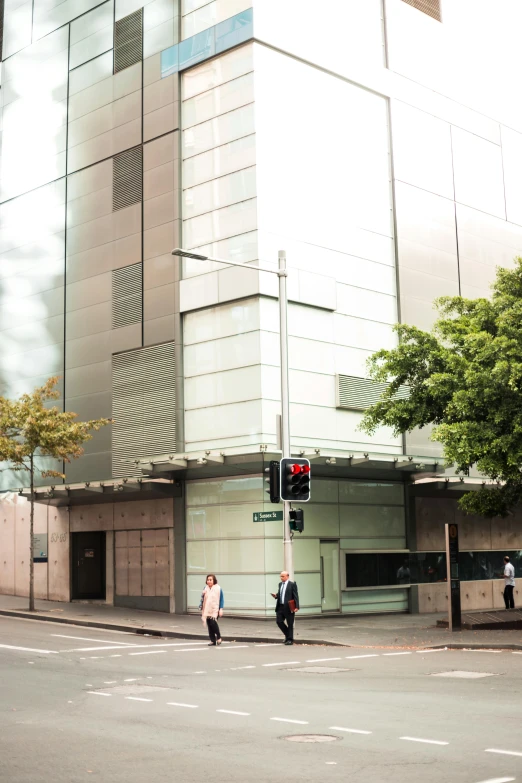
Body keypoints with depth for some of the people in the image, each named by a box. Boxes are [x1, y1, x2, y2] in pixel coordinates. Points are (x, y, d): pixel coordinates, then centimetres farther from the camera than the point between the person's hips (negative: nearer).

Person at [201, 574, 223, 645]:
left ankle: (218, 637, 2)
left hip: (214, 610, -5)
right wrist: (202, 609, 13)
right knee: (209, 626, 3)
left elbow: (221, 599, -4)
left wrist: (221, 610, -8)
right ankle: (213, 641, 10)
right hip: (207, 610, 5)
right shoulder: (206, 589, 12)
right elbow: (203, 600, 18)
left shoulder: (218, 588, -3)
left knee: (213, 622, -19)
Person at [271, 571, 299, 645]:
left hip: (289, 607, -6)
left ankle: (290, 639, 11)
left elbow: (296, 596, -9)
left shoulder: (292, 584, -6)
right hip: (280, 607, 6)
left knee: (290, 624, 1)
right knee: (279, 621, 0)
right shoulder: (280, 584, 13)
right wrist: (276, 595, 0)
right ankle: (287, 635, 20)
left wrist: (296, 607, -16)